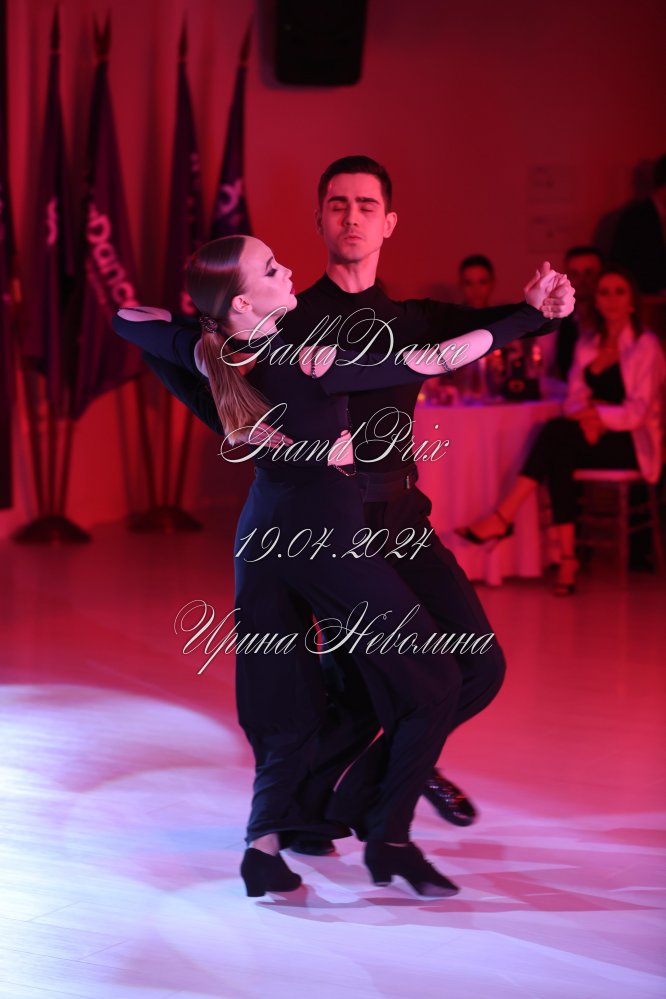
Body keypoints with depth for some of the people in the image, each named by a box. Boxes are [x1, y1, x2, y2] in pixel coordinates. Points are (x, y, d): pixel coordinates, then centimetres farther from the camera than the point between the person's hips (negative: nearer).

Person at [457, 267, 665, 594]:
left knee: (556, 430, -30)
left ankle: (502, 518, -33)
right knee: (559, 458, -30)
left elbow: (637, 411, -10)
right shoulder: (587, 347, 15)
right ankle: (567, 558, -33)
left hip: (632, 444, -5)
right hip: (593, 436, 5)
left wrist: (598, 414, -22)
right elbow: (574, 400, 8)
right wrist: (587, 418, -15)